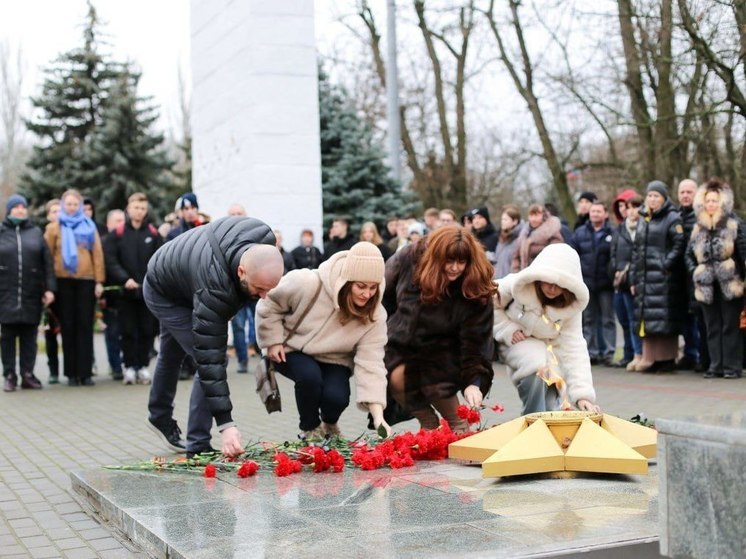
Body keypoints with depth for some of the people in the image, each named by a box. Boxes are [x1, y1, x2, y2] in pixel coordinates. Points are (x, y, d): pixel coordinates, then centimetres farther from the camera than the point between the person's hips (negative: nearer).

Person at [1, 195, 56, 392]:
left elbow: (47, 263, 6)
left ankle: (27, 374, 9)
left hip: (32, 295, 1)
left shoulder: (35, 233, 10)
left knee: (29, 335, 4)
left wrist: (49, 288, -3)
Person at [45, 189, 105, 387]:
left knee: (85, 326, 0)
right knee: (68, 327, 3)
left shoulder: (89, 227, 9)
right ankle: (72, 373, 7)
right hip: (63, 281, 0)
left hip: (86, 281, 1)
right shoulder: (54, 227, 7)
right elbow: (47, 255, 3)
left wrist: (99, 281, -2)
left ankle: (85, 372, 2)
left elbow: (97, 254, 5)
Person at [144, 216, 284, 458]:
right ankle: (197, 448, -8)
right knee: (209, 359, -19)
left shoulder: (264, 239, -32)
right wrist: (225, 424, -48)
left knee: (172, 354, 28)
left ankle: (161, 417, 52)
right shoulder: (213, 288, -48)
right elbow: (210, 360, -46)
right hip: (164, 294, -7)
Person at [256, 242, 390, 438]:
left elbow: (370, 363, -25)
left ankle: (329, 424, 14)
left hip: (333, 359, 2)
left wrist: (378, 416, -32)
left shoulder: (374, 315, -21)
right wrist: (273, 341, -14)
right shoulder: (308, 284, -31)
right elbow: (269, 305, -14)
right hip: (292, 349, -2)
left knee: (337, 397, -26)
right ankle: (310, 429, -3)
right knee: (310, 376, -34)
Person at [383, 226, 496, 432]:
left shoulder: (476, 291, -20)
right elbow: (383, 294, 1)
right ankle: (429, 424, 1)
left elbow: (475, 340, -21)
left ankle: (458, 428, 3)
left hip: (440, 354, -2)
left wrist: (473, 381, -31)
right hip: (401, 344, 2)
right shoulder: (409, 259, -16)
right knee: (396, 377, -25)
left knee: (436, 384, -27)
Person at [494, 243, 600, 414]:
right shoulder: (516, 285, -26)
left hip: (545, 346, 3)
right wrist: (508, 330, -25)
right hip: (514, 341, -3)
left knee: (551, 406, -11)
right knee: (537, 365, -35)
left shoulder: (571, 306, -19)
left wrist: (582, 394, -34)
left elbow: (574, 349, -25)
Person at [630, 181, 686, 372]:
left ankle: (666, 359, -3)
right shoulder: (643, 220, 19)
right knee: (646, 318, 4)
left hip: (664, 278, -7)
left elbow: (680, 244, -12)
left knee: (663, 318, -7)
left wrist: (667, 264, -17)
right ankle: (649, 358, 7)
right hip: (645, 277, 7)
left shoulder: (672, 218, -2)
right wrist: (633, 278, 15)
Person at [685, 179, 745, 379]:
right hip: (706, 286, 4)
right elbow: (689, 254, 17)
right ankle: (716, 365, 13)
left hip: (729, 285, -4)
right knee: (712, 328, 8)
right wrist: (694, 272, 2)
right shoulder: (698, 227, 10)